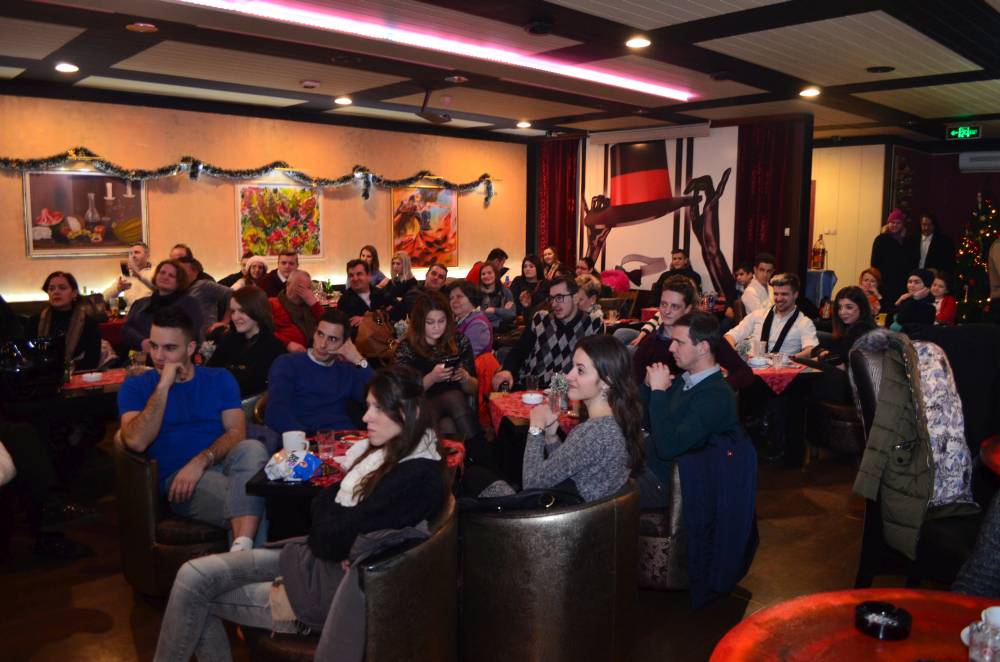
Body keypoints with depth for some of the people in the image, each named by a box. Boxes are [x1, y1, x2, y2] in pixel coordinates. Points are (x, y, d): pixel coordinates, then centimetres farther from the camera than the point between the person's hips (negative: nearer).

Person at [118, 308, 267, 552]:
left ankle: (242, 548, -45)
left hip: (222, 465, 3)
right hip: (178, 478, -3)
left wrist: (201, 461, -15)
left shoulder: (219, 379, 17)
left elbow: (237, 432, 3)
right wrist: (164, 386, -9)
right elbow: (136, 441, -7)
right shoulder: (135, 387, 12)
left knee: (253, 448, -36)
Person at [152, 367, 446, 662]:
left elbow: (329, 539, -20)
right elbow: (323, 502, 7)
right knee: (195, 576, -2)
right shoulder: (388, 452, 7)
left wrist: (328, 518, 1)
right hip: (319, 557, 8)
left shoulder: (418, 477, -22)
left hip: (338, 586, -8)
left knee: (196, 590, -2)